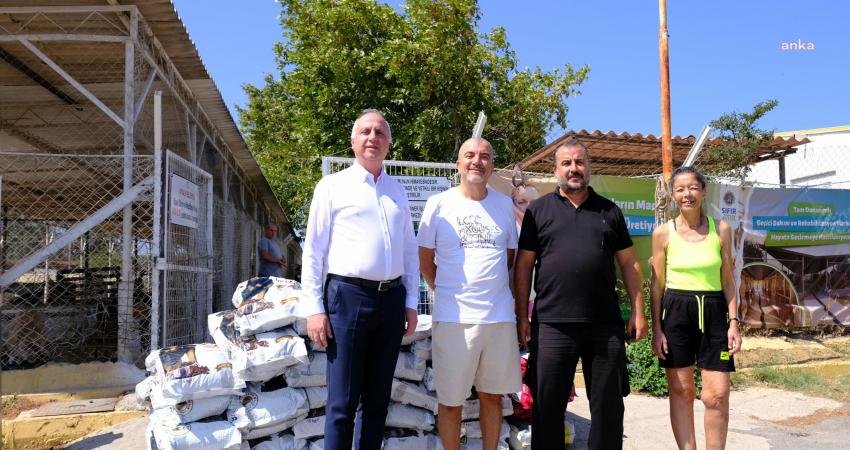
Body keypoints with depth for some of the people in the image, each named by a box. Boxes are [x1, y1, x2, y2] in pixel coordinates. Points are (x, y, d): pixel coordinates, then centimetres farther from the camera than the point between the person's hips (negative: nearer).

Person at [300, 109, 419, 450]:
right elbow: (313, 251, -2)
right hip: (348, 296, -4)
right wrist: (315, 308, -8)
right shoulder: (333, 186, 2)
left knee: (377, 399, 13)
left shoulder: (398, 192, 15)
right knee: (343, 402, 0)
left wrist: (411, 302, 10)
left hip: (391, 300, 5)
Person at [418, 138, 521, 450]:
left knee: (492, 395, 14)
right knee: (451, 400, 6)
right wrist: (449, 294, 6)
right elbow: (425, 260, 5)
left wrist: (493, 288, 10)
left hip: (500, 316, 3)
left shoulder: (505, 204, 8)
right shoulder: (439, 204, -1)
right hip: (454, 317, -3)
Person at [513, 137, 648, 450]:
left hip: (606, 325, 2)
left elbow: (628, 264, 12)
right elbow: (523, 265, 4)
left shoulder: (609, 211, 12)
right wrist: (522, 316, -1)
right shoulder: (539, 210, 6)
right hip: (552, 324, -1)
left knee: (608, 405, 10)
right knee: (547, 405, 7)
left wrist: (638, 311, 4)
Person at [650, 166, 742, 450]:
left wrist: (733, 322, -1)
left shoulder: (721, 229, 3)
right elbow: (657, 283, 3)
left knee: (718, 395, -2)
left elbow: (728, 280, 6)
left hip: (713, 312, 1)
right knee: (681, 391, 6)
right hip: (676, 312, -1)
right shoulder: (663, 232, 0)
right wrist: (656, 329, 0)